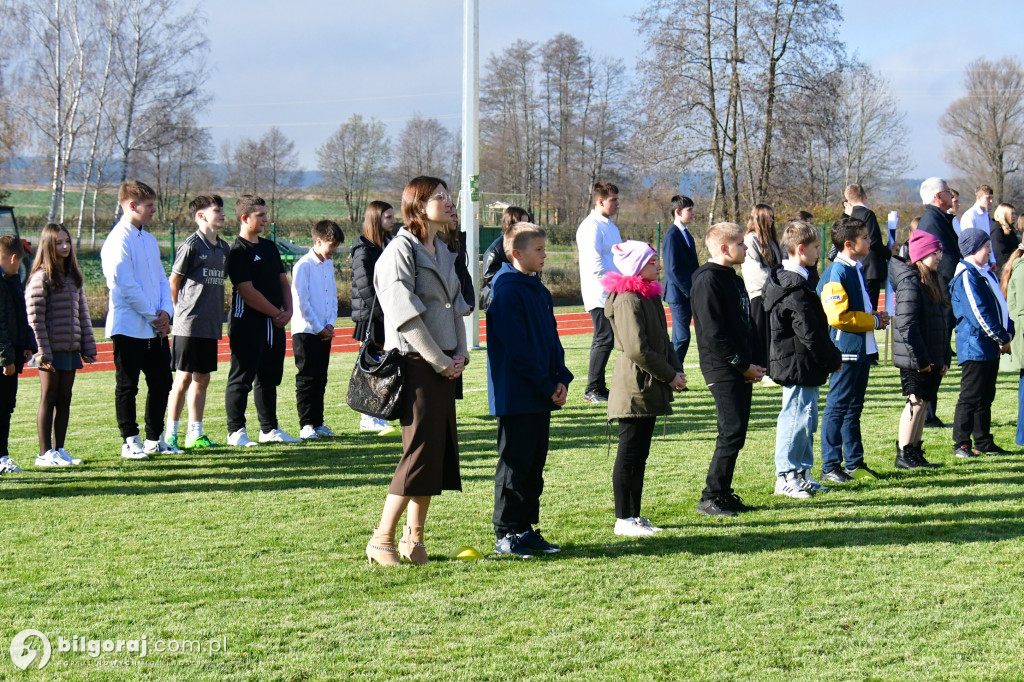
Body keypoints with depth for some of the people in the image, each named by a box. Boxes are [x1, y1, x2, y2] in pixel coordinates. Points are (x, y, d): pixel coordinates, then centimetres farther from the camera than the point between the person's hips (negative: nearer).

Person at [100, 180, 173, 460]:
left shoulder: (149, 240, 15)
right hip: (129, 327, -8)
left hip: (156, 328, 8)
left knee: (161, 383, 10)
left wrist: (165, 312, -1)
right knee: (127, 387, 1)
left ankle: (154, 439, 21)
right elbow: (126, 285, -17)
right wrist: (153, 316, -12)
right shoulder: (119, 240, -12)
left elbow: (162, 279, 16)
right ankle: (130, 442, 8)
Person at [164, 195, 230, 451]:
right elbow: (173, 282, -5)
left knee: (202, 379, 10)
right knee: (183, 379, -4)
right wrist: (181, 312, -1)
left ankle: (195, 433, 16)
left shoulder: (224, 248, 12)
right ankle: (170, 434, 2)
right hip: (189, 325, -7)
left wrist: (217, 314, 13)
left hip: (211, 326, 7)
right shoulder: (191, 245, -9)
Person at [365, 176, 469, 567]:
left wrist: (460, 353, 4)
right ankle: (382, 539, -1)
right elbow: (406, 316, -16)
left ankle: (414, 538, 15)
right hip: (415, 363, -8)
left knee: (441, 451, 7)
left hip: (445, 365, 8)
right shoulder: (401, 250, -11)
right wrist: (441, 362, -14)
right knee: (420, 451, -9)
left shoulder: (443, 252, 16)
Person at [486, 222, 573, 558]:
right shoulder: (507, 290, -14)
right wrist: (546, 386, -15)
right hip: (516, 397, -9)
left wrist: (561, 379, 1)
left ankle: (526, 528, 20)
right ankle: (506, 534, 4)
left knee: (534, 465, 12)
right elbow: (518, 347, -18)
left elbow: (552, 339, 15)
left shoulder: (539, 290, 14)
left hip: (540, 396, 9)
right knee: (514, 464, -3)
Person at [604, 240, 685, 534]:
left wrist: (676, 370, 3)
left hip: (649, 389, 9)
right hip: (634, 387, -9)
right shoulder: (627, 300, -16)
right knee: (629, 454, -4)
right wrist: (669, 376, -13)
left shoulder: (650, 295, 15)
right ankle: (623, 519, 1)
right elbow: (637, 349, -21)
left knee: (640, 454, 12)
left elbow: (662, 340, 19)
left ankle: (634, 515, 18)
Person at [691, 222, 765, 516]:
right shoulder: (708, 280, -13)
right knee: (731, 433, -11)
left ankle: (724, 492, 17)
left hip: (741, 370, 9)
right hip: (722, 370, -9)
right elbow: (713, 332, -19)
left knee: (736, 432, 9)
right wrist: (743, 366, -15)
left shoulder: (733, 279, 18)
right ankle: (710, 498, -5)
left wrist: (753, 363, 7)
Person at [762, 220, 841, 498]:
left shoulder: (786, 280, 13)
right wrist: (833, 360, -10)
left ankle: (801, 474, 24)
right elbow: (810, 333, -21)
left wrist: (830, 358, 18)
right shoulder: (796, 288, -20)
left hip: (799, 366, 11)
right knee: (797, 418, -4)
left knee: (806, 418, 16)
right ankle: (786, 477, 2)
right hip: (799, 366, -11)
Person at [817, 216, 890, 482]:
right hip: (845, 351, -10)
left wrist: (876, 318, 8)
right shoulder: (836, 273, -15)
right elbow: (838, 316, -21)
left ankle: (854, 463, 21)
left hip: (863, 350, 10)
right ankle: (830, 467, -2)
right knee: (837, 408, -5)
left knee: (854, 408, 15)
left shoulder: (856, 269, 16)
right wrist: (874, 321, -12)